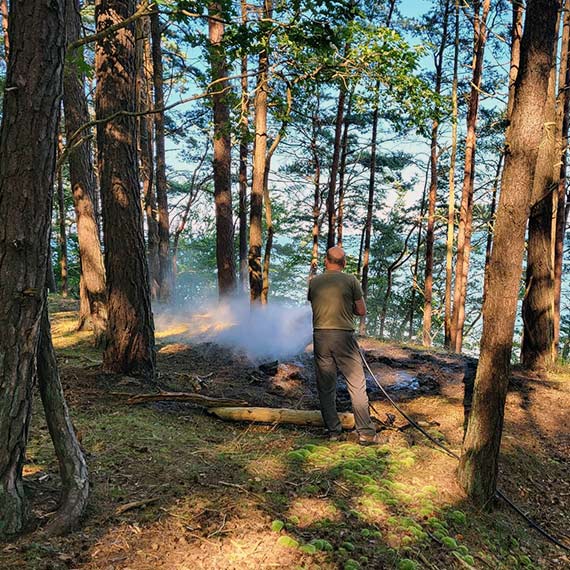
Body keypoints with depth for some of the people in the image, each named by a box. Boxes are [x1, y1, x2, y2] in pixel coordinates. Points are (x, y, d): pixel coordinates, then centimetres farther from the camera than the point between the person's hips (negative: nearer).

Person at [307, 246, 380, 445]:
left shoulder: (314, 282, 6)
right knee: (357, 385, 3)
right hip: (344, 335, -3)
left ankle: (334, 431, 16)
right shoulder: (351, 280, -2)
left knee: (326, 387, 10)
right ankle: (365, 433, 4)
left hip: (320, 336, 3)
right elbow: (362, 311, 2)